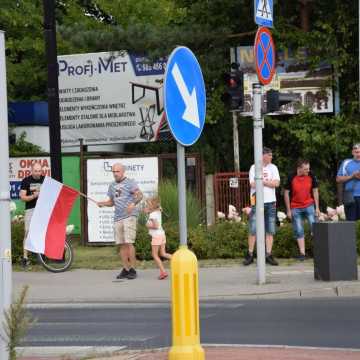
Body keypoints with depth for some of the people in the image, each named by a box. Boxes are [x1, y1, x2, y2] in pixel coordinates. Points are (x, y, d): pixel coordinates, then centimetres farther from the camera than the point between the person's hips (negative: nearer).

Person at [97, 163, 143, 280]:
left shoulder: (130, 182, -2)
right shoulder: (112, 185, 19)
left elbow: (139, 195, -15)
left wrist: (134, 203, -34)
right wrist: (103, 203, 5)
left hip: (129, 216, -7)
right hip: (117, 217, 7)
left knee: (129, 243, -12)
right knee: (121, 244, 5)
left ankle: (132, 269, -8)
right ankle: (125, 269, 11)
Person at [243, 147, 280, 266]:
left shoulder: (273, 168, 9)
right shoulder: (254, 168, 2)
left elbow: (276, 183, -3)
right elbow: (253, 184, -10)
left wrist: (262, 181, -7)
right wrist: (269, 182, -6)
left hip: (270, 202, 3)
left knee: (270, 230, 2)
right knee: (253, 230, -3)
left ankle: (269, 255, 6)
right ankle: (250, 255, 5)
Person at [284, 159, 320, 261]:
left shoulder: (311, 176, -6)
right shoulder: (291, 178, -11)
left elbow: (315, 191, 4)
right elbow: (286, 193, -3)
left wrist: (317, 208, 2)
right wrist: (288, 210, -4)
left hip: (309, 206, 1)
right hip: (296, 208, -1)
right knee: (299, 231, 2)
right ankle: (302, 253, 7)